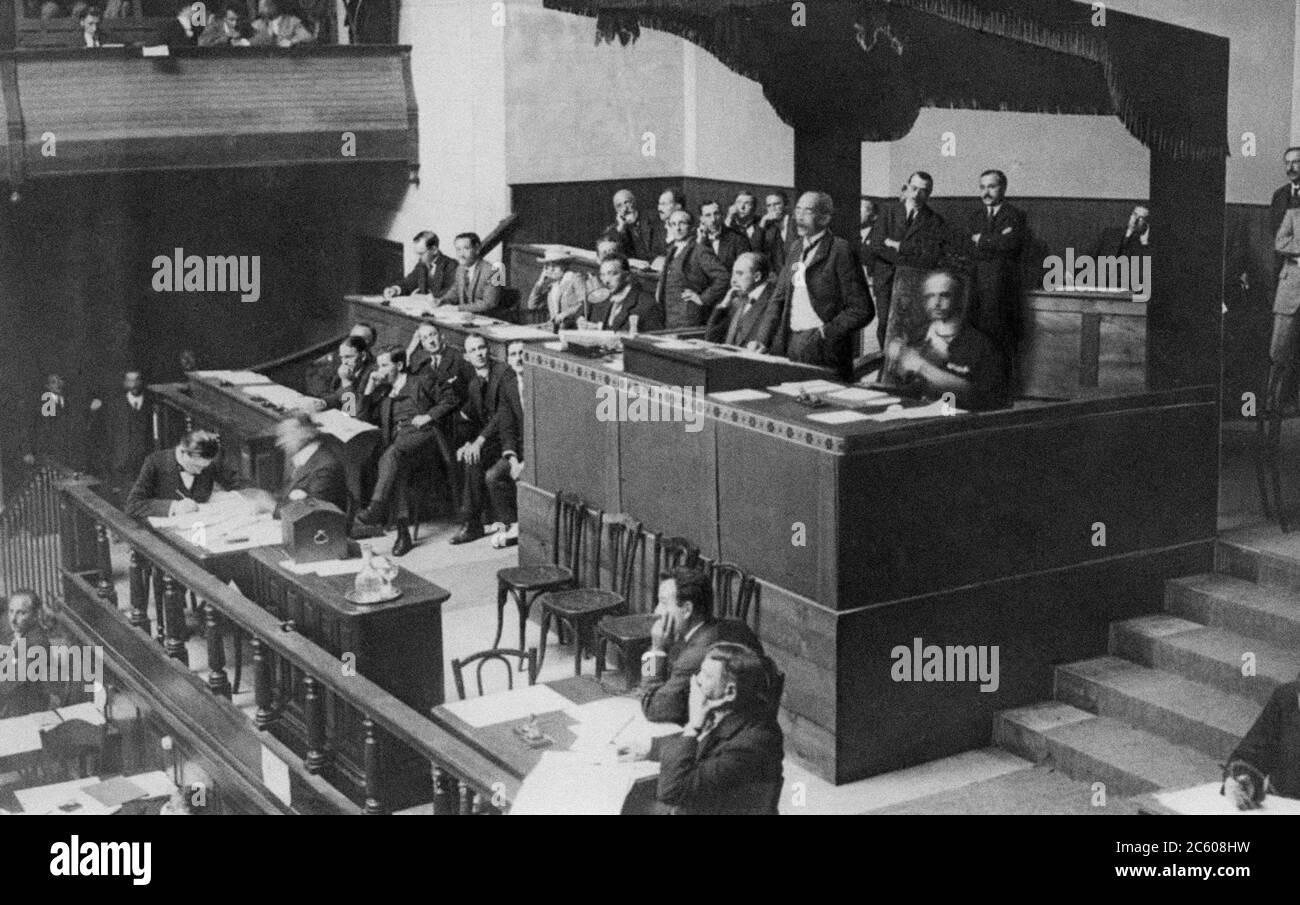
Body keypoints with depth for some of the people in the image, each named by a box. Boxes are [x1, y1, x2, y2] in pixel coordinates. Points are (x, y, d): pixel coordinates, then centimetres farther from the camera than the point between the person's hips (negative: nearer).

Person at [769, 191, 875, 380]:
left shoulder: (840, 250, -8)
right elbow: (779, 299, 19)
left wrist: (825, 333, -15)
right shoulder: (795, 247, 15)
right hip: (791, 342, 6)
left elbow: (862, 310, -11)